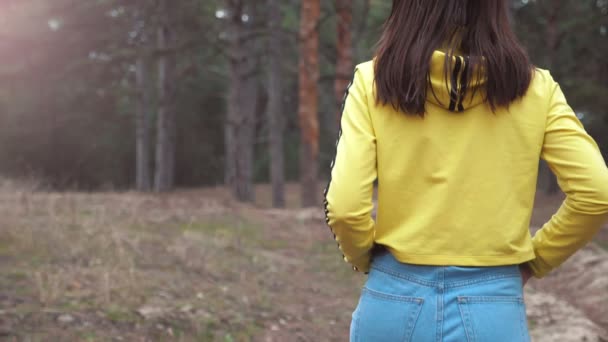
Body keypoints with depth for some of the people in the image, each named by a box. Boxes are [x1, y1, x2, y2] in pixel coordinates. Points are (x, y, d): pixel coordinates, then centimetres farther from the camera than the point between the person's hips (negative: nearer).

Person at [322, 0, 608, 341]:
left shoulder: (374, 81, -6)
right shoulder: (533, 88, -4)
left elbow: (344, 206, -13)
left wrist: (365, 259, 6)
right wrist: (535, 260, 6)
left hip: (395, 301, 1)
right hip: (493, 307, 0)